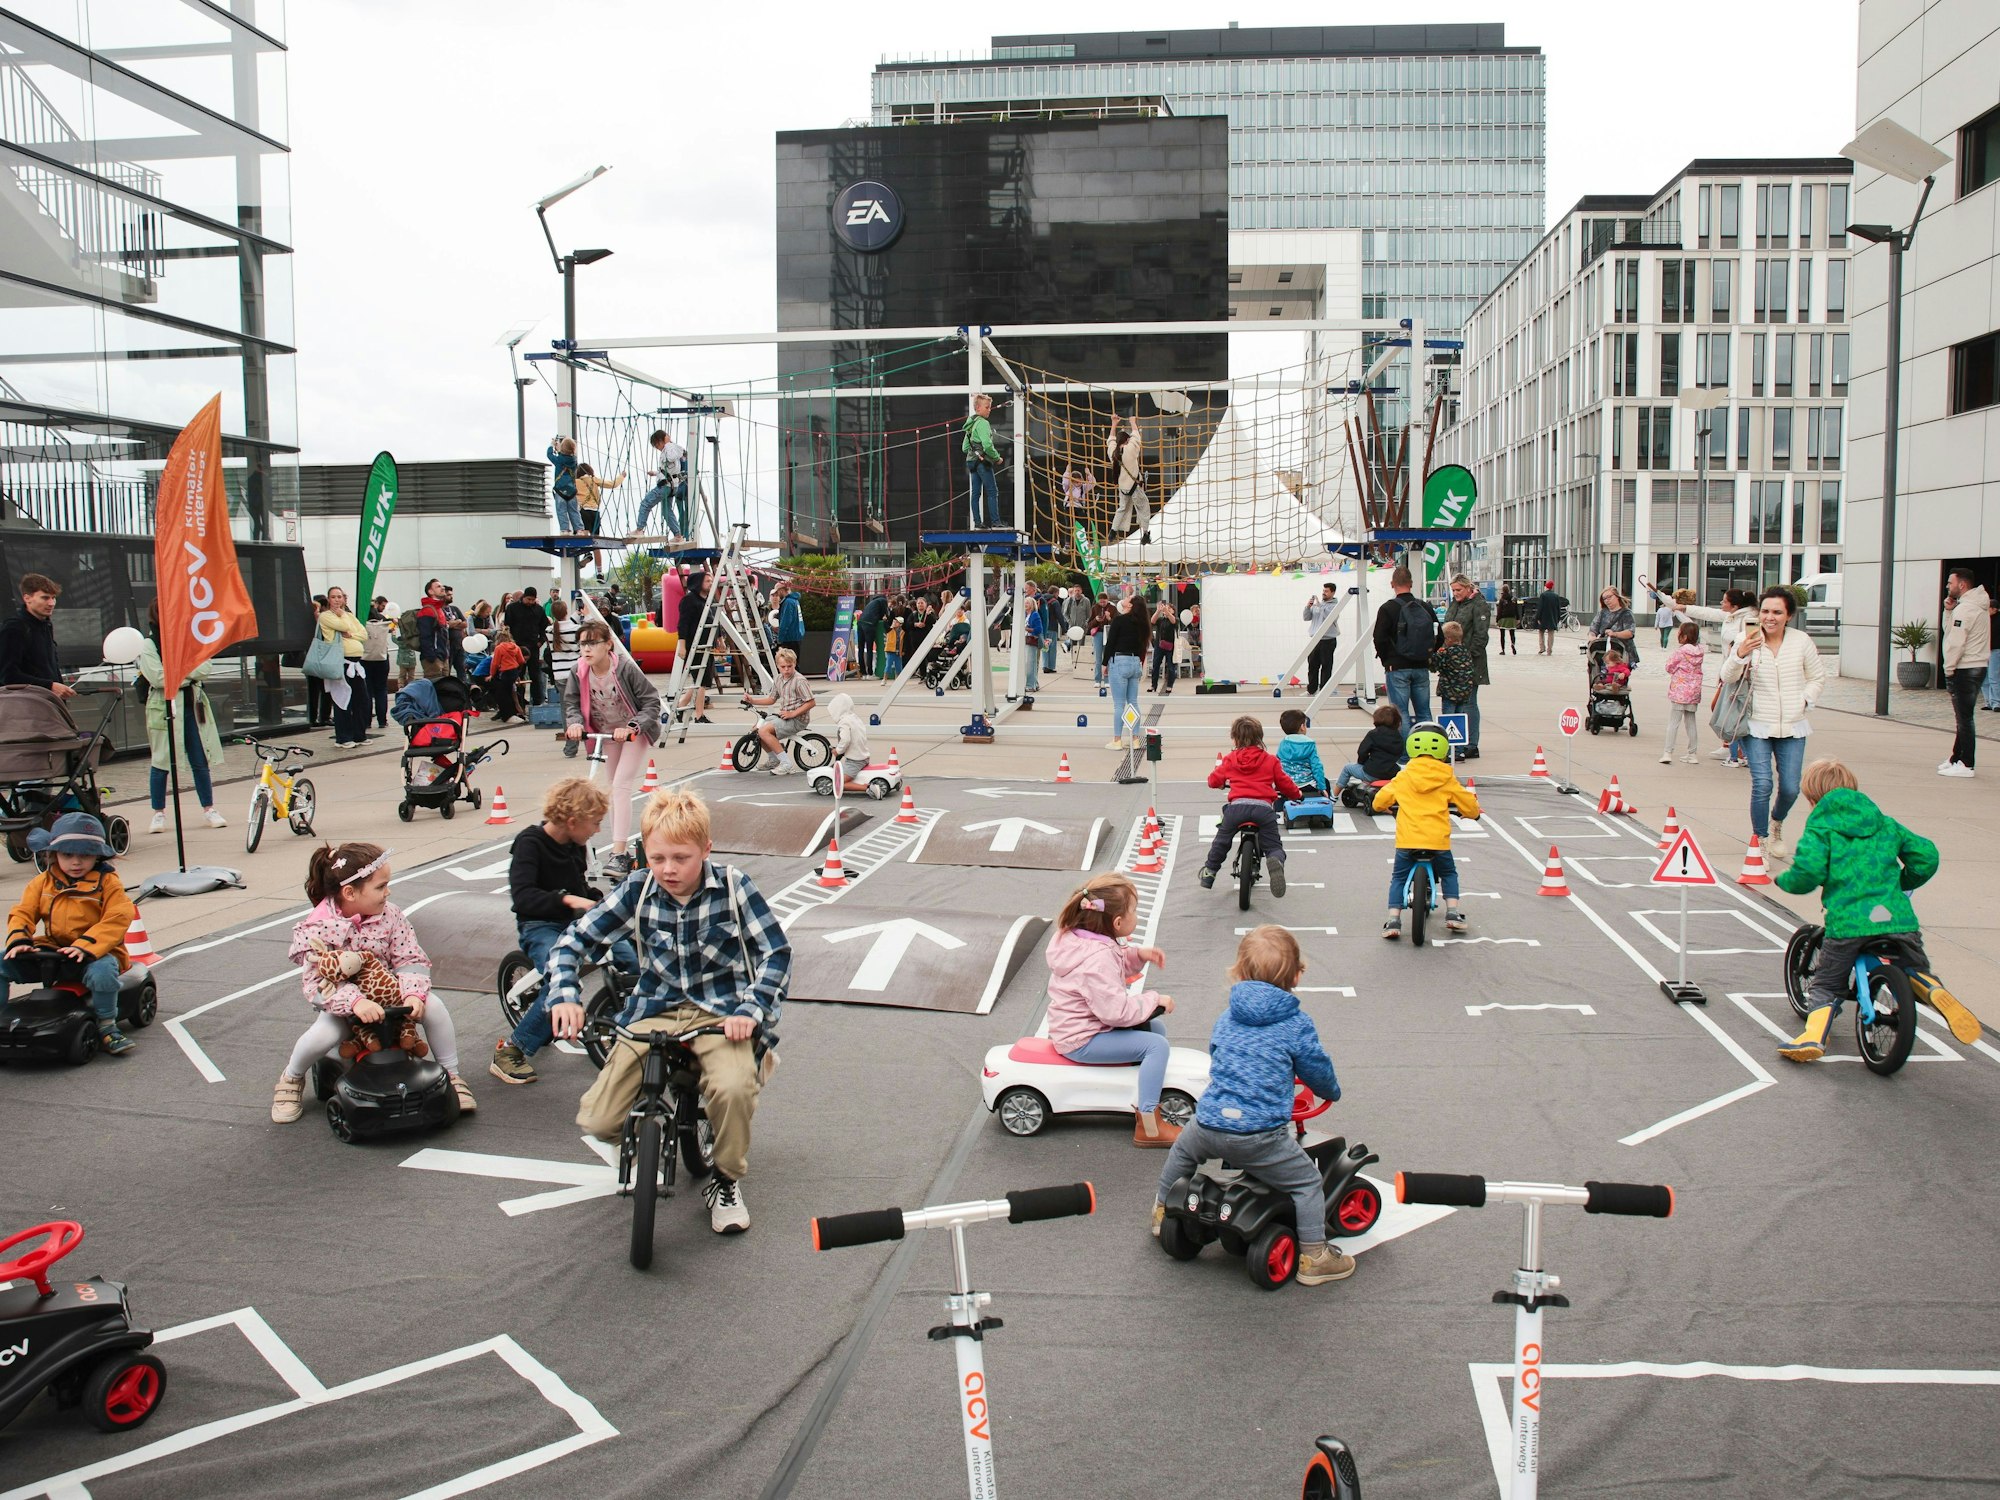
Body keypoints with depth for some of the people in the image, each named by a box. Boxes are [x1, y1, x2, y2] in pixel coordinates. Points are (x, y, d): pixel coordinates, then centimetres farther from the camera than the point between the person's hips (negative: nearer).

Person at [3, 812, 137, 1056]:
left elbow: (117, 920, -16)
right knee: (5, 964, -10)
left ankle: (107, 1027, -17)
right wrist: (18, 940, -16)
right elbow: (22, 913, 6)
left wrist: (85, 947, -28)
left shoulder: (107, 883, -6)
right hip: (50, 951, 5)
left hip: (95, 953, -5)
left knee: (102, 971, -38)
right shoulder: (42, 883, 8)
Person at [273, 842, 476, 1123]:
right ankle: (291, 1079, 4)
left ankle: (451, 1076, -2)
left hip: (388, 993, 3)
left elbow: (411, 959, -10)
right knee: (324, 1033, -32)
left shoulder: (390, 914, -10)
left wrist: (414, 994, -30)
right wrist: (355, 1002, -43)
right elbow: (319, 982, -27)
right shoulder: (316, 928, -20)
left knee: (433, 1006, -23)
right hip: (342, 1003, -2)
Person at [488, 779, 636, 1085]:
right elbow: (522, 897, -28)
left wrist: (600, 900, 4)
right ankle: (509, 1050, -20)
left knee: (632, 959, -12)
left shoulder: (577, 846, 8)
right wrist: (566, 900, -37)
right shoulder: (530, 843, -14)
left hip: (576, 922, 7)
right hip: (539, 926, -7)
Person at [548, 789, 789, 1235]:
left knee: (733, 1088, -34)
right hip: (654, 1014, 2)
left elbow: (776, 952, -6)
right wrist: (565, 995, -14)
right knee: (597, 1121, -13)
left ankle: (726, 1181, -3)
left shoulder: (733, 887, -9)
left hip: (720, 1012, -2)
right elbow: (574, 939, 3)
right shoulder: (638, 893, -3)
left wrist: (751, 1010, -19)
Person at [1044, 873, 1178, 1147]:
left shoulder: (1075, 937, 2)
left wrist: (1138, 954, 3)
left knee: (1156, 1027, 17)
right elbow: (1117, 1010, -30)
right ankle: (1148, 1128, -15)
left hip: (1072, 1026, 10)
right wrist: (1155, 999, -16)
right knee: (1156, 1045, -20)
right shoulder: (1097, 958, -28)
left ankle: (1146, 1101, 22)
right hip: (1081, 1041, -10)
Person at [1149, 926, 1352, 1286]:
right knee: (1308, 1184, 8)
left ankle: (1161, 1209, 51)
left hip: (1209, 1124, 5)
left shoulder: (1226, 1020, 14)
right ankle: (1313, 1257, 7)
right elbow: (1318, 1071, 8)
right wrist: (1332, 1092, 31)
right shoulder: (1297, 1024, -1)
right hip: (1259, 1135, -5)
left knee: (1182, 1151, 35)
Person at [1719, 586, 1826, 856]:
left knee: (1790, 788, 2)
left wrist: (1805, 701, -1)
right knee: (1762, 784, -14)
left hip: (1792, 727, 2)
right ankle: (1760, 841, 2)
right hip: (1758, 726, -2)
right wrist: (1739, 655, -24)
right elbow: (1728, 677, -7)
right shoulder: (1748, 641, -5)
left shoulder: (1802, 641, 0)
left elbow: (1817, 677, 13)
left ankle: (1776, 822, 36)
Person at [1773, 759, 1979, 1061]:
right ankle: (1936, 992, -5)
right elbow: (1925, 854, 13)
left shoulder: (1819, 828, 4)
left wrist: (1784, 880, 9)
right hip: (1896, 917, 4)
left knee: (1826, 985, 11)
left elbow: (1808, 871, -12)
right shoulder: (1884, 823, 20)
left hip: (1846, 922, -3)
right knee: (1914, 969, 27)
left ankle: (1813, 1036, -12)